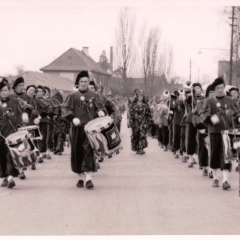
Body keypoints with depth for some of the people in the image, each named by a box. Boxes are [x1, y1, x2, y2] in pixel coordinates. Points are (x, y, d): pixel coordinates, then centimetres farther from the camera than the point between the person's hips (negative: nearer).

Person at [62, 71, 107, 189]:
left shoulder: (94, 96, 13)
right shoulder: (72, 96, 9)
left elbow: (101, 107, 12)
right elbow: (65, 109, 2)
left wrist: (101, 112, -12)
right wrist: (73, 118, -15)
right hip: (77, 128, 1)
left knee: (89, 150, -13)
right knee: (77, 152, 4)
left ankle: (89, 178, -16)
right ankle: (80, 178, 17)